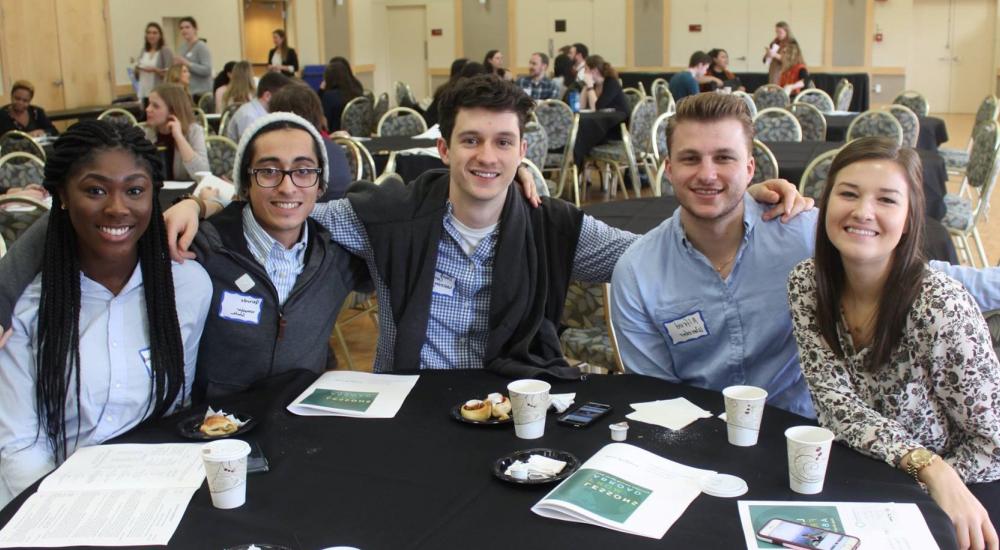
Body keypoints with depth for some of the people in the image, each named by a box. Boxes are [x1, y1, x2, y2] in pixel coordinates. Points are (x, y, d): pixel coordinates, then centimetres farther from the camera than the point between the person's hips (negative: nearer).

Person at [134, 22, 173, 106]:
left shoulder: (165, 51, -4)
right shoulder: (143, 51, 14)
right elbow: (137, 75, 20)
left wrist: (155, 70, -20)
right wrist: (137, 69, -1)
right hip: (144, 93, 6)